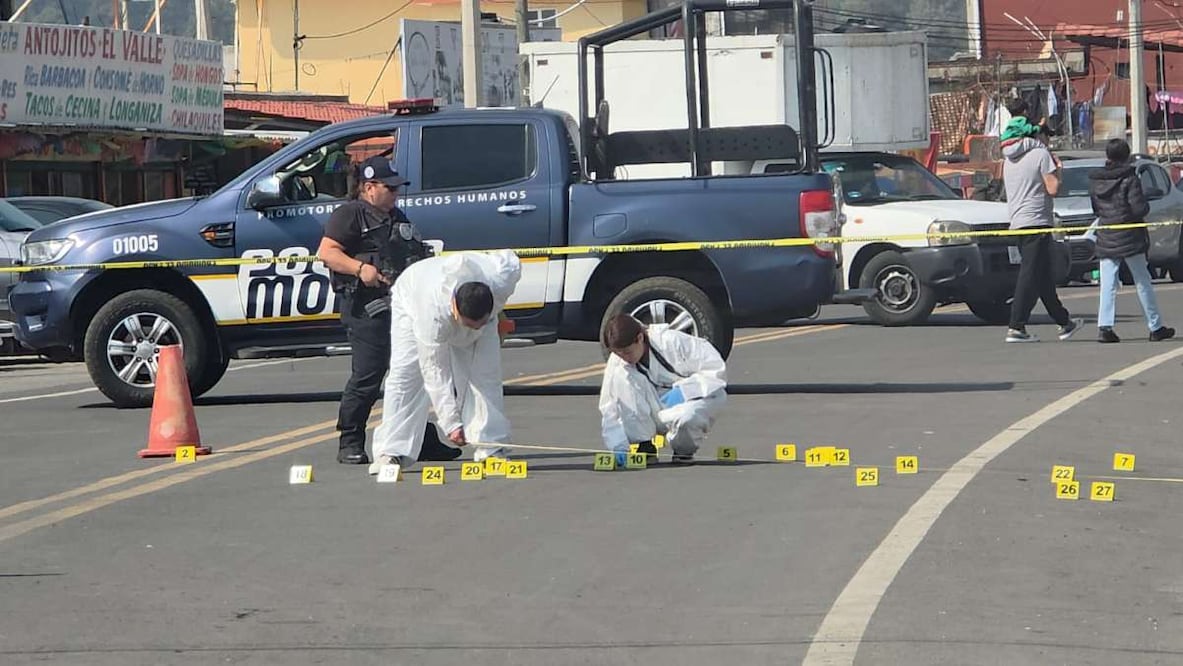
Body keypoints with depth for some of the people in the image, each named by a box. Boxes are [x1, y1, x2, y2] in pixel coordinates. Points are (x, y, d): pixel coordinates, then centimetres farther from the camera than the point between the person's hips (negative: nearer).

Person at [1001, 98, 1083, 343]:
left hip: (1017, 220, 8)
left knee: (1043, 276, 13)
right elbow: (1053, 188, -14)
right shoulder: (1041, 154, -8)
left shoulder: (1009, 157, 16)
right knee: (1030, 275, -9)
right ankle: (1016, 328, -15)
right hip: (1036, 219, -8)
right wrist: (1057, 170, 6)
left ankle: (1064, 322, 21)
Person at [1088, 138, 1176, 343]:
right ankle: (1156, 327, 11)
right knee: (1143, 282, 6)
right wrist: (1145, 206, 5)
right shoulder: (1129, 179, -11)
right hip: (1129, 238, -4)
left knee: (1108, 285, 2)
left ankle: (1104, 326, -11)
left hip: (1105, 238, 4)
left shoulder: (1095, 181, 4)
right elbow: (1139, 209, -15)